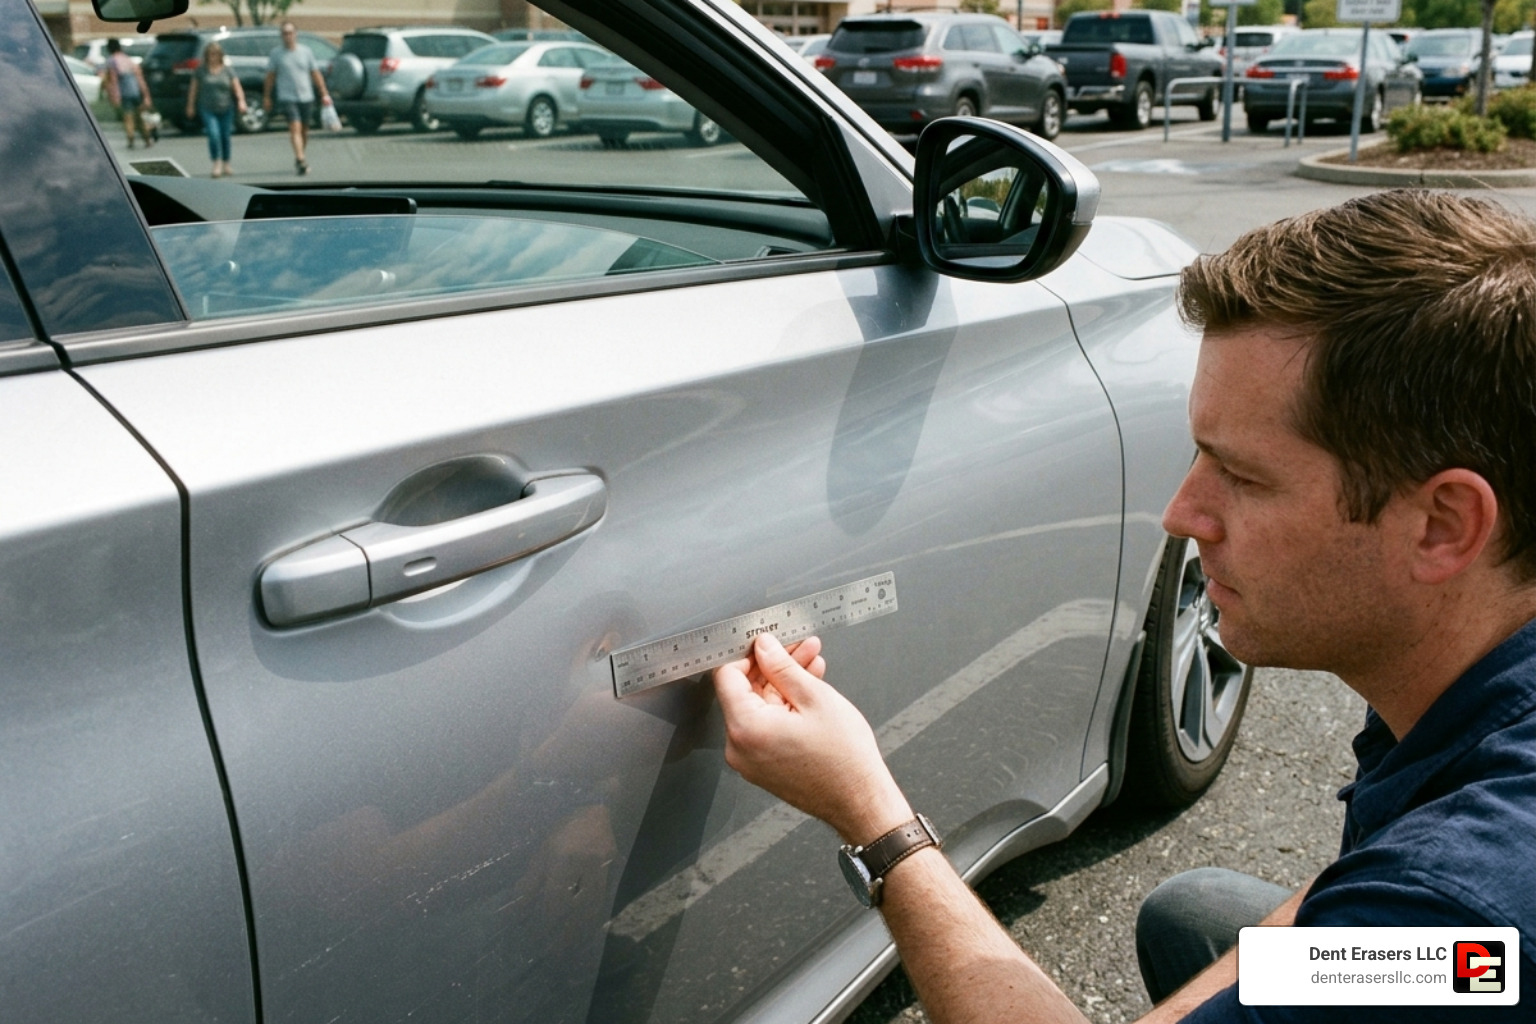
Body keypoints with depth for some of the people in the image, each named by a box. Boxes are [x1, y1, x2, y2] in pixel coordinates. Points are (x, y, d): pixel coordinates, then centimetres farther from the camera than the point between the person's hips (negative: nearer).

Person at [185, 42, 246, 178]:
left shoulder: (228, 70, 4)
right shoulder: (201, 71, 4)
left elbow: (237, 88, -2)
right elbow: (193, 89, 8)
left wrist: (241, 100, -19)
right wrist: (190, 106, 5)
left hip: (226, 109, 1)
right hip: (208, 109, -1)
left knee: (225, 136, 6)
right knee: (214, 134, -16)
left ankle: (226, 164, 22)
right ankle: (217, 164, -11)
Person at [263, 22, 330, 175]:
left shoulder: (306, 52, 7)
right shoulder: (276, 54, 3)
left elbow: (316, 74, 9)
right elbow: (270, 76, 8)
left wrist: (324, 94, 3)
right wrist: (266, 97, 7)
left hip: (306, 97, 3)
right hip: (287, 97, -3)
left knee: (304, 130, 10)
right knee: (295, 128, -17)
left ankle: (302, 158, 27)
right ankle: (300, 159, -26)